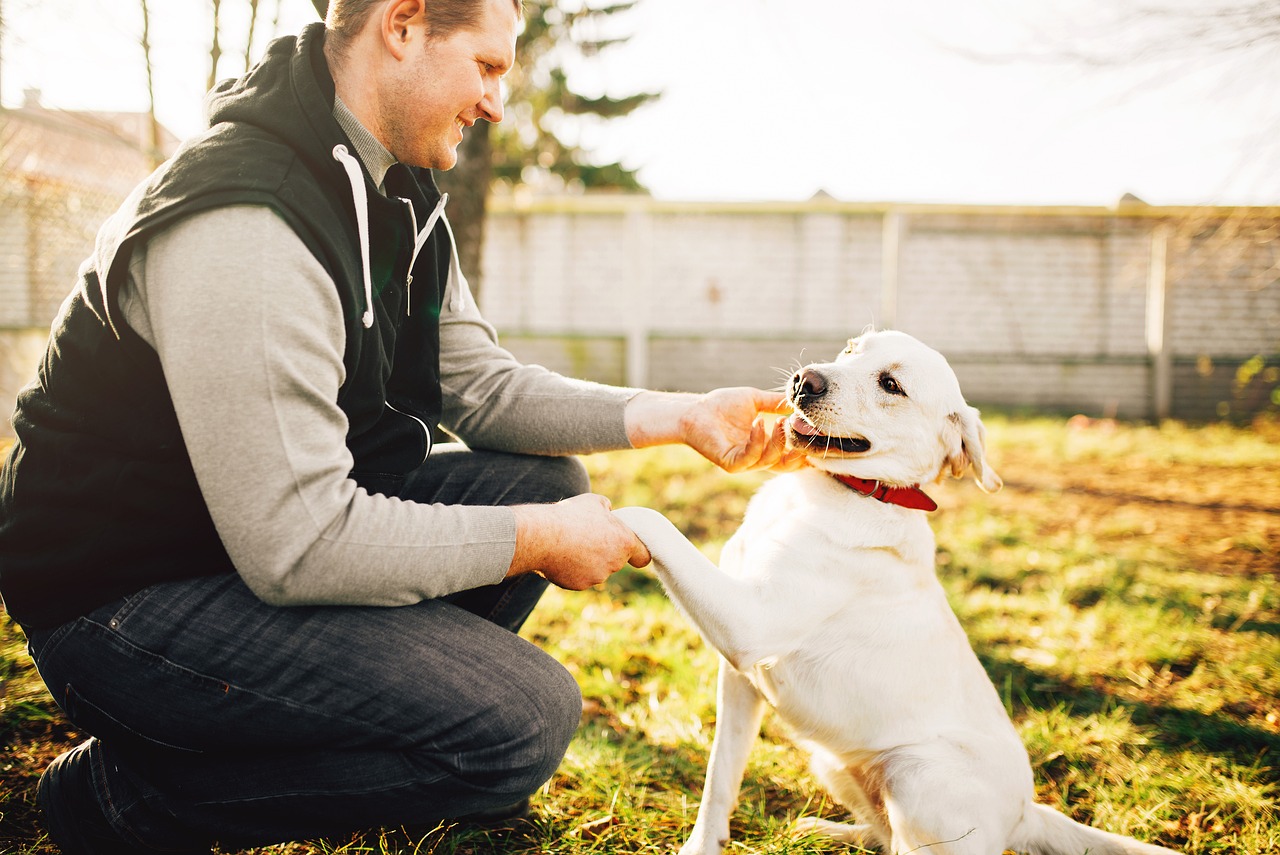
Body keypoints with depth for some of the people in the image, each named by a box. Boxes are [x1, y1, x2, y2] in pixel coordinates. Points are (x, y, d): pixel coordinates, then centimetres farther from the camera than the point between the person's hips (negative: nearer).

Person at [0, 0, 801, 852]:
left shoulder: (395, 195, 4)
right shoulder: (245, 224, -28)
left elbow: (479, 383, 9)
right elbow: (298, 549, -30)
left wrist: (678, 416, -1)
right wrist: (539, 542, -19)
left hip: (289, 526, 10)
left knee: (548, 482, 3)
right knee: (526, 718, -20)